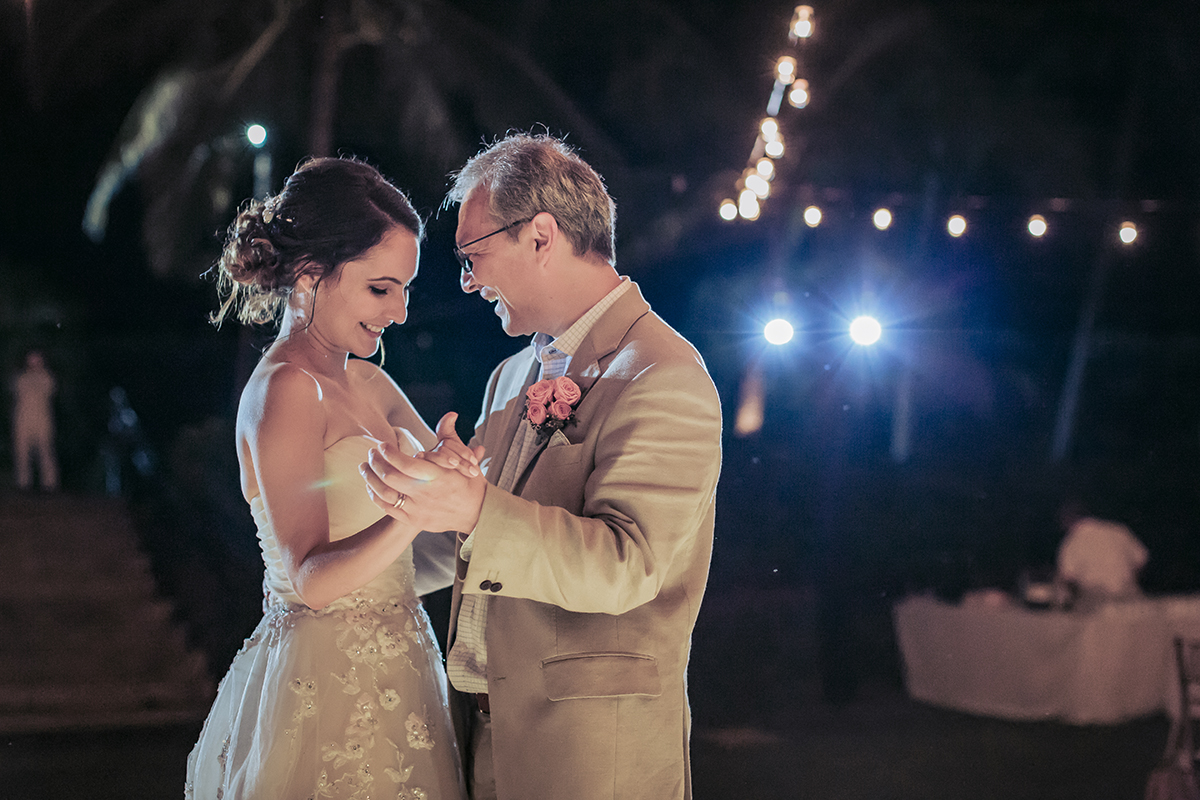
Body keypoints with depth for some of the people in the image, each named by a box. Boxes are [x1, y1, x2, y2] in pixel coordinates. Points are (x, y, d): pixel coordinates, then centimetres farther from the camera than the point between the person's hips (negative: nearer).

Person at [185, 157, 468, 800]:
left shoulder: (365, 382, 12)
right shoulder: (286, 389, -15)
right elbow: (311, 579, -22)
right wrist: (412, 514, -38)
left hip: (384, 675, 9)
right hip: (331, 691, -9)